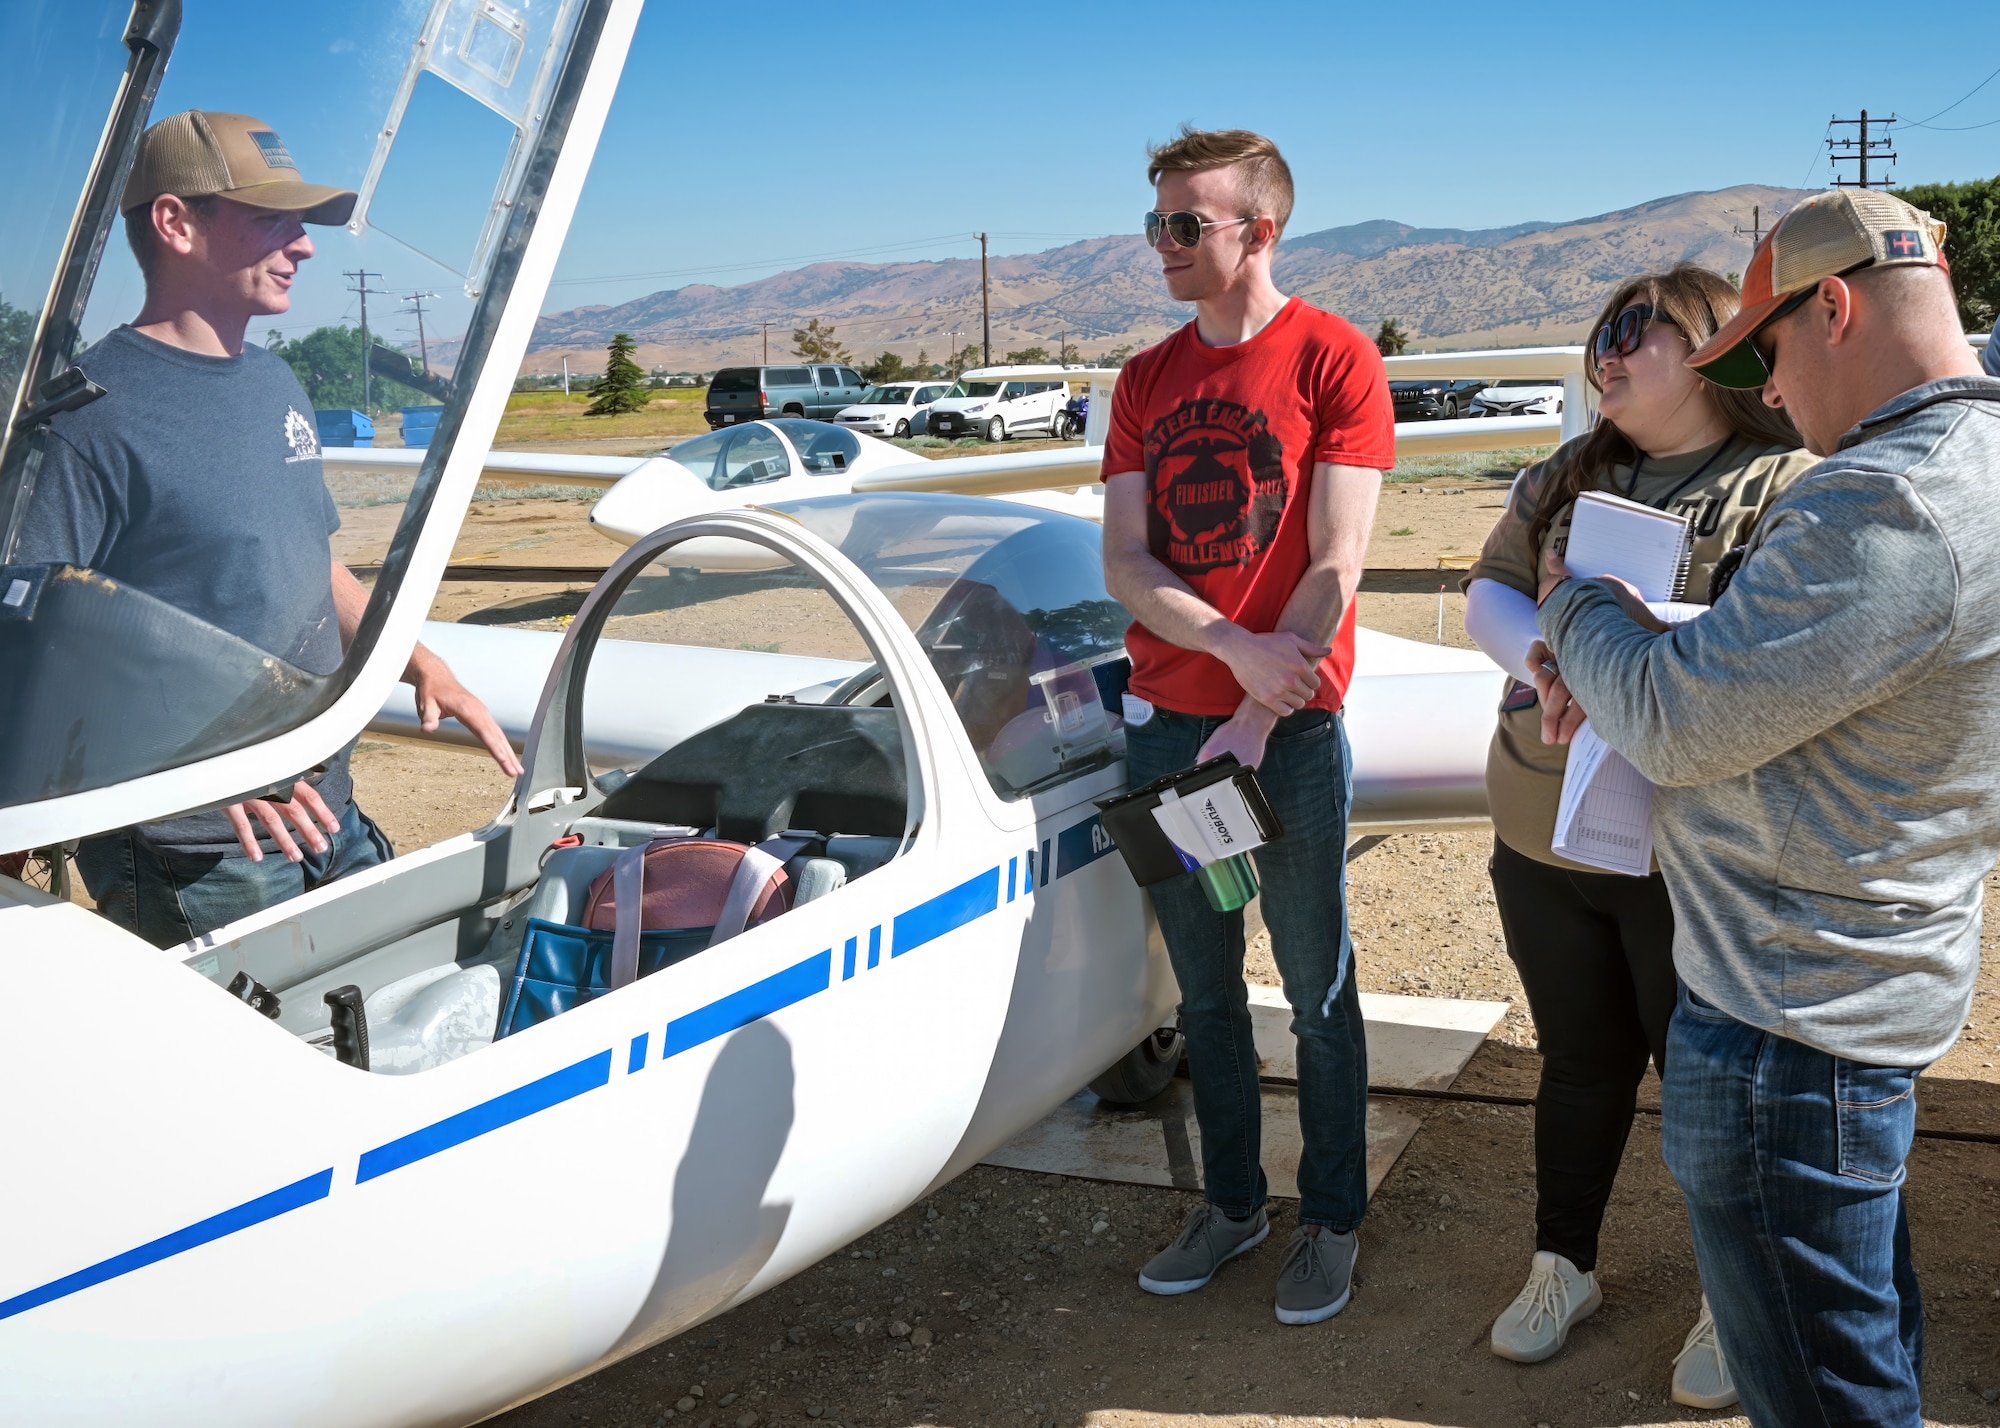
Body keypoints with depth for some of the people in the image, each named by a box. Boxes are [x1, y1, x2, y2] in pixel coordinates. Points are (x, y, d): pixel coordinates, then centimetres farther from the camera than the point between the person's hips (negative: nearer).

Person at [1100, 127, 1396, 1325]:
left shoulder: (1334, 360, -5)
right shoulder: (1147, 381, 10)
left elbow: (1336, 565, -11)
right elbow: (1124, 561, 2)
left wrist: (1252, 726, -15)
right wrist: (1235, 647, -16)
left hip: (1291, 727, -5)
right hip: (1168, 721, 5)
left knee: (1319, 992, 6)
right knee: (1205, 991, 14)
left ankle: (1333, 1222, 22)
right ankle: (1233, 1204, 29)